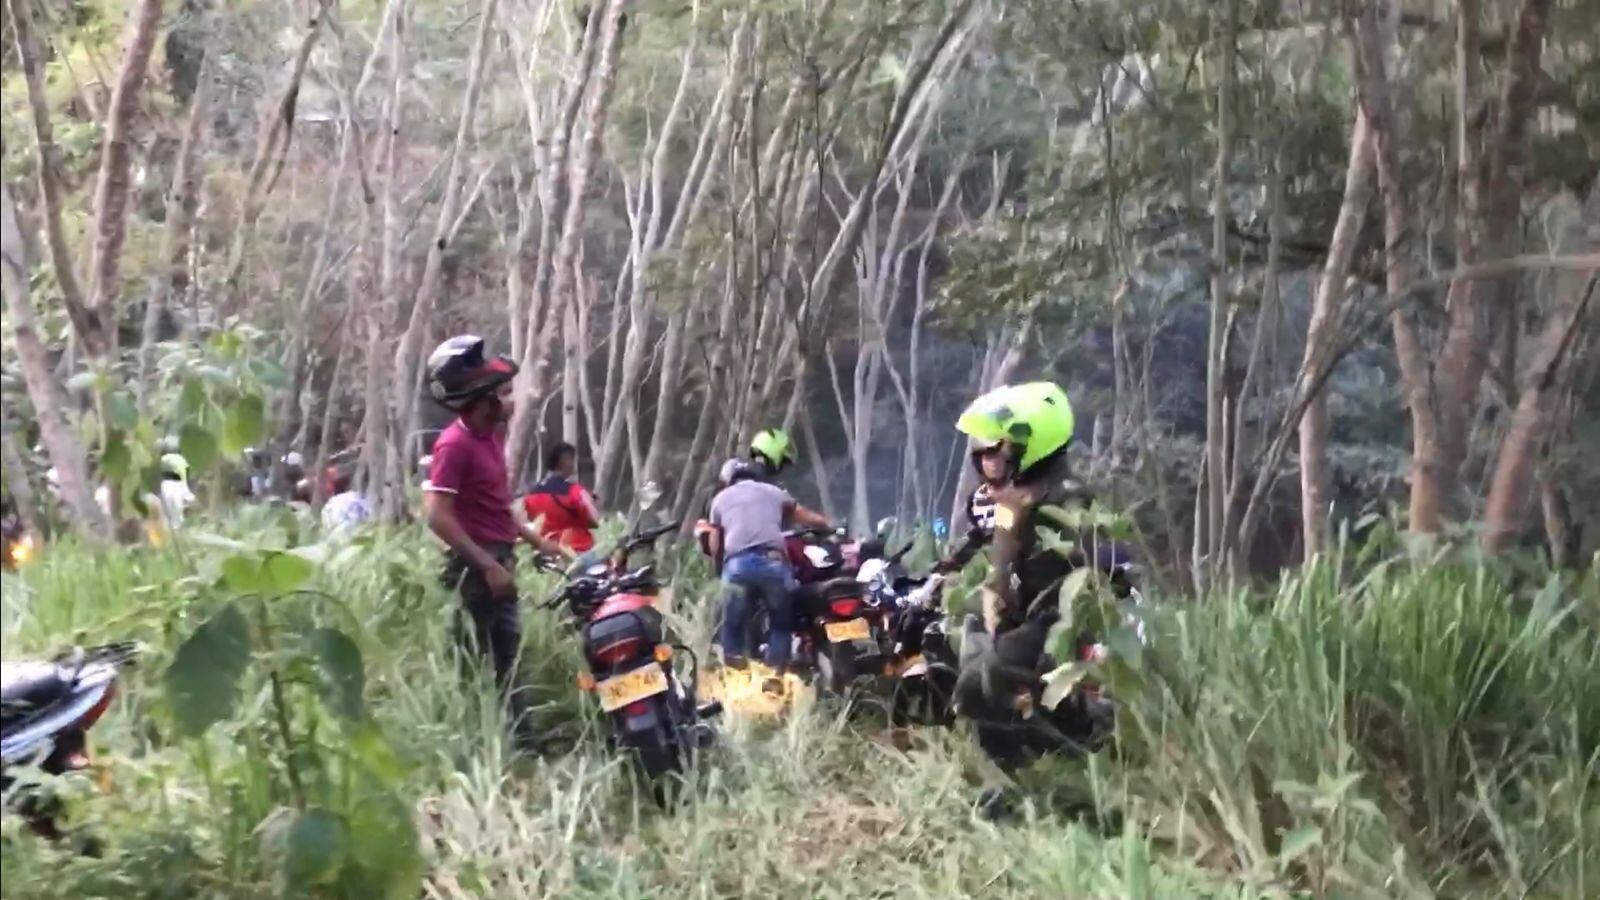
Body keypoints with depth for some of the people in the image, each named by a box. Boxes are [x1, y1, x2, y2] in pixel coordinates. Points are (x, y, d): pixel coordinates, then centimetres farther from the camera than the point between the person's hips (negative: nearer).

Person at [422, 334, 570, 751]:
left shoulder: (492, 435, 11)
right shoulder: (455, 445, -18)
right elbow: (437, 516, -23)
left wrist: (535, 539, 17)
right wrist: (488, 565, -23)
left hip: (499, 560, 10)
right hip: (476, 567, -10)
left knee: (509, 660, 14)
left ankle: (522, 746, 21)